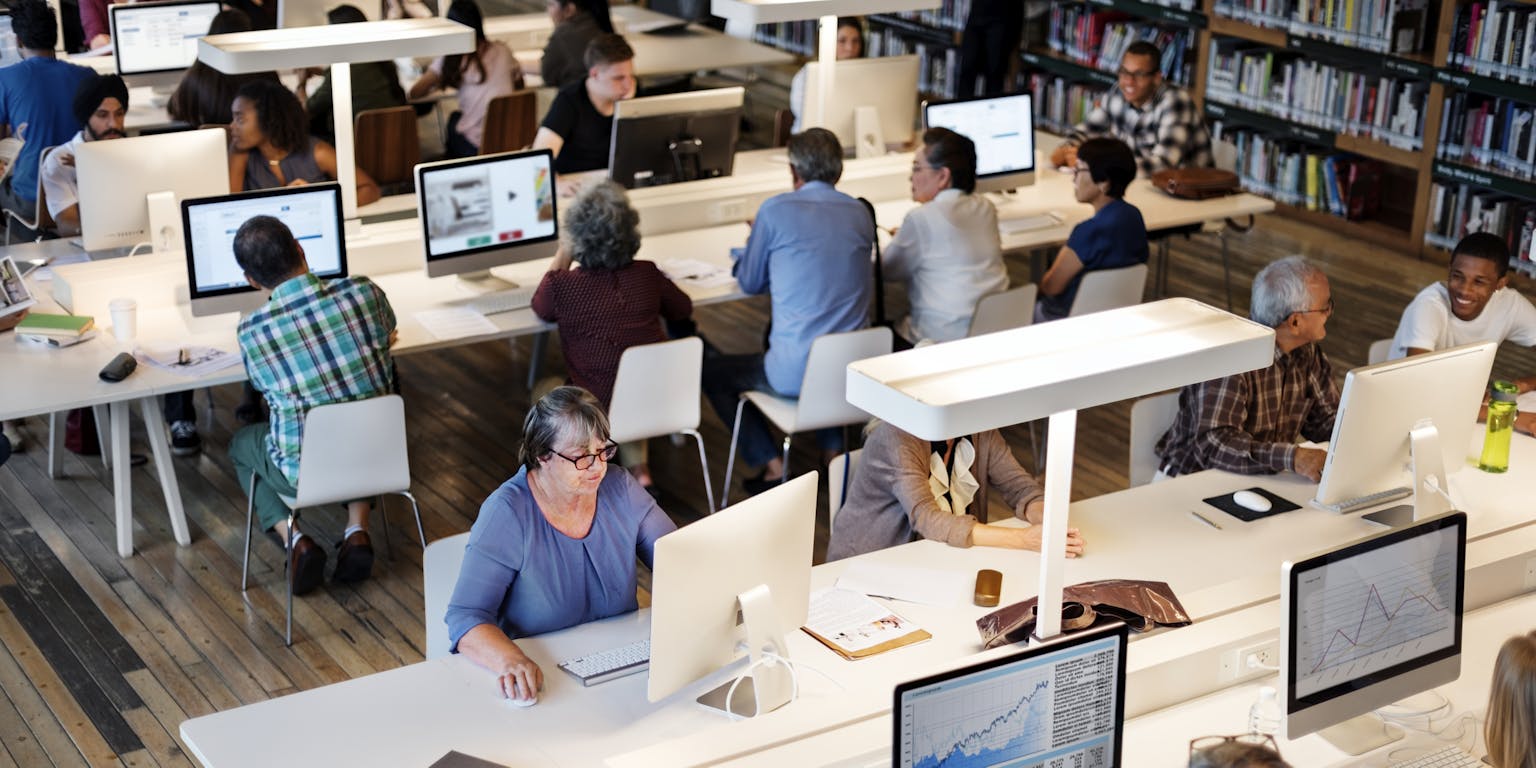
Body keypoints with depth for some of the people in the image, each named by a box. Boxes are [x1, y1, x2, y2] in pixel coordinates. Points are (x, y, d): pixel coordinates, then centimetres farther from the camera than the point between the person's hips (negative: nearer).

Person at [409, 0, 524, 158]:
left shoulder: (449, 58, -3)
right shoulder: (502, 51, 5)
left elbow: (414, 93, -3)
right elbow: (519, 86, 18)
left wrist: (440, 81, 16)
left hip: (474, 146, -3)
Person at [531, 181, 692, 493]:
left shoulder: (564, 286, -18)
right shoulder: (648, 274, -10)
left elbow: (540, 308, 7)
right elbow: (683, 309, 10)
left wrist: (563, 256, 12)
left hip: (599, 410, -2)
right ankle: (638, 466, 23)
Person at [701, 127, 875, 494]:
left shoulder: (776, 210, -7)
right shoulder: (861, 214, 6)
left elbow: (749, 283, 6)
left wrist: (754, 245, 26)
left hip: (796, 374, -5)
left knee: (713, 370, 19)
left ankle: (772, 466, 13)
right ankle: (835, 448, 28)